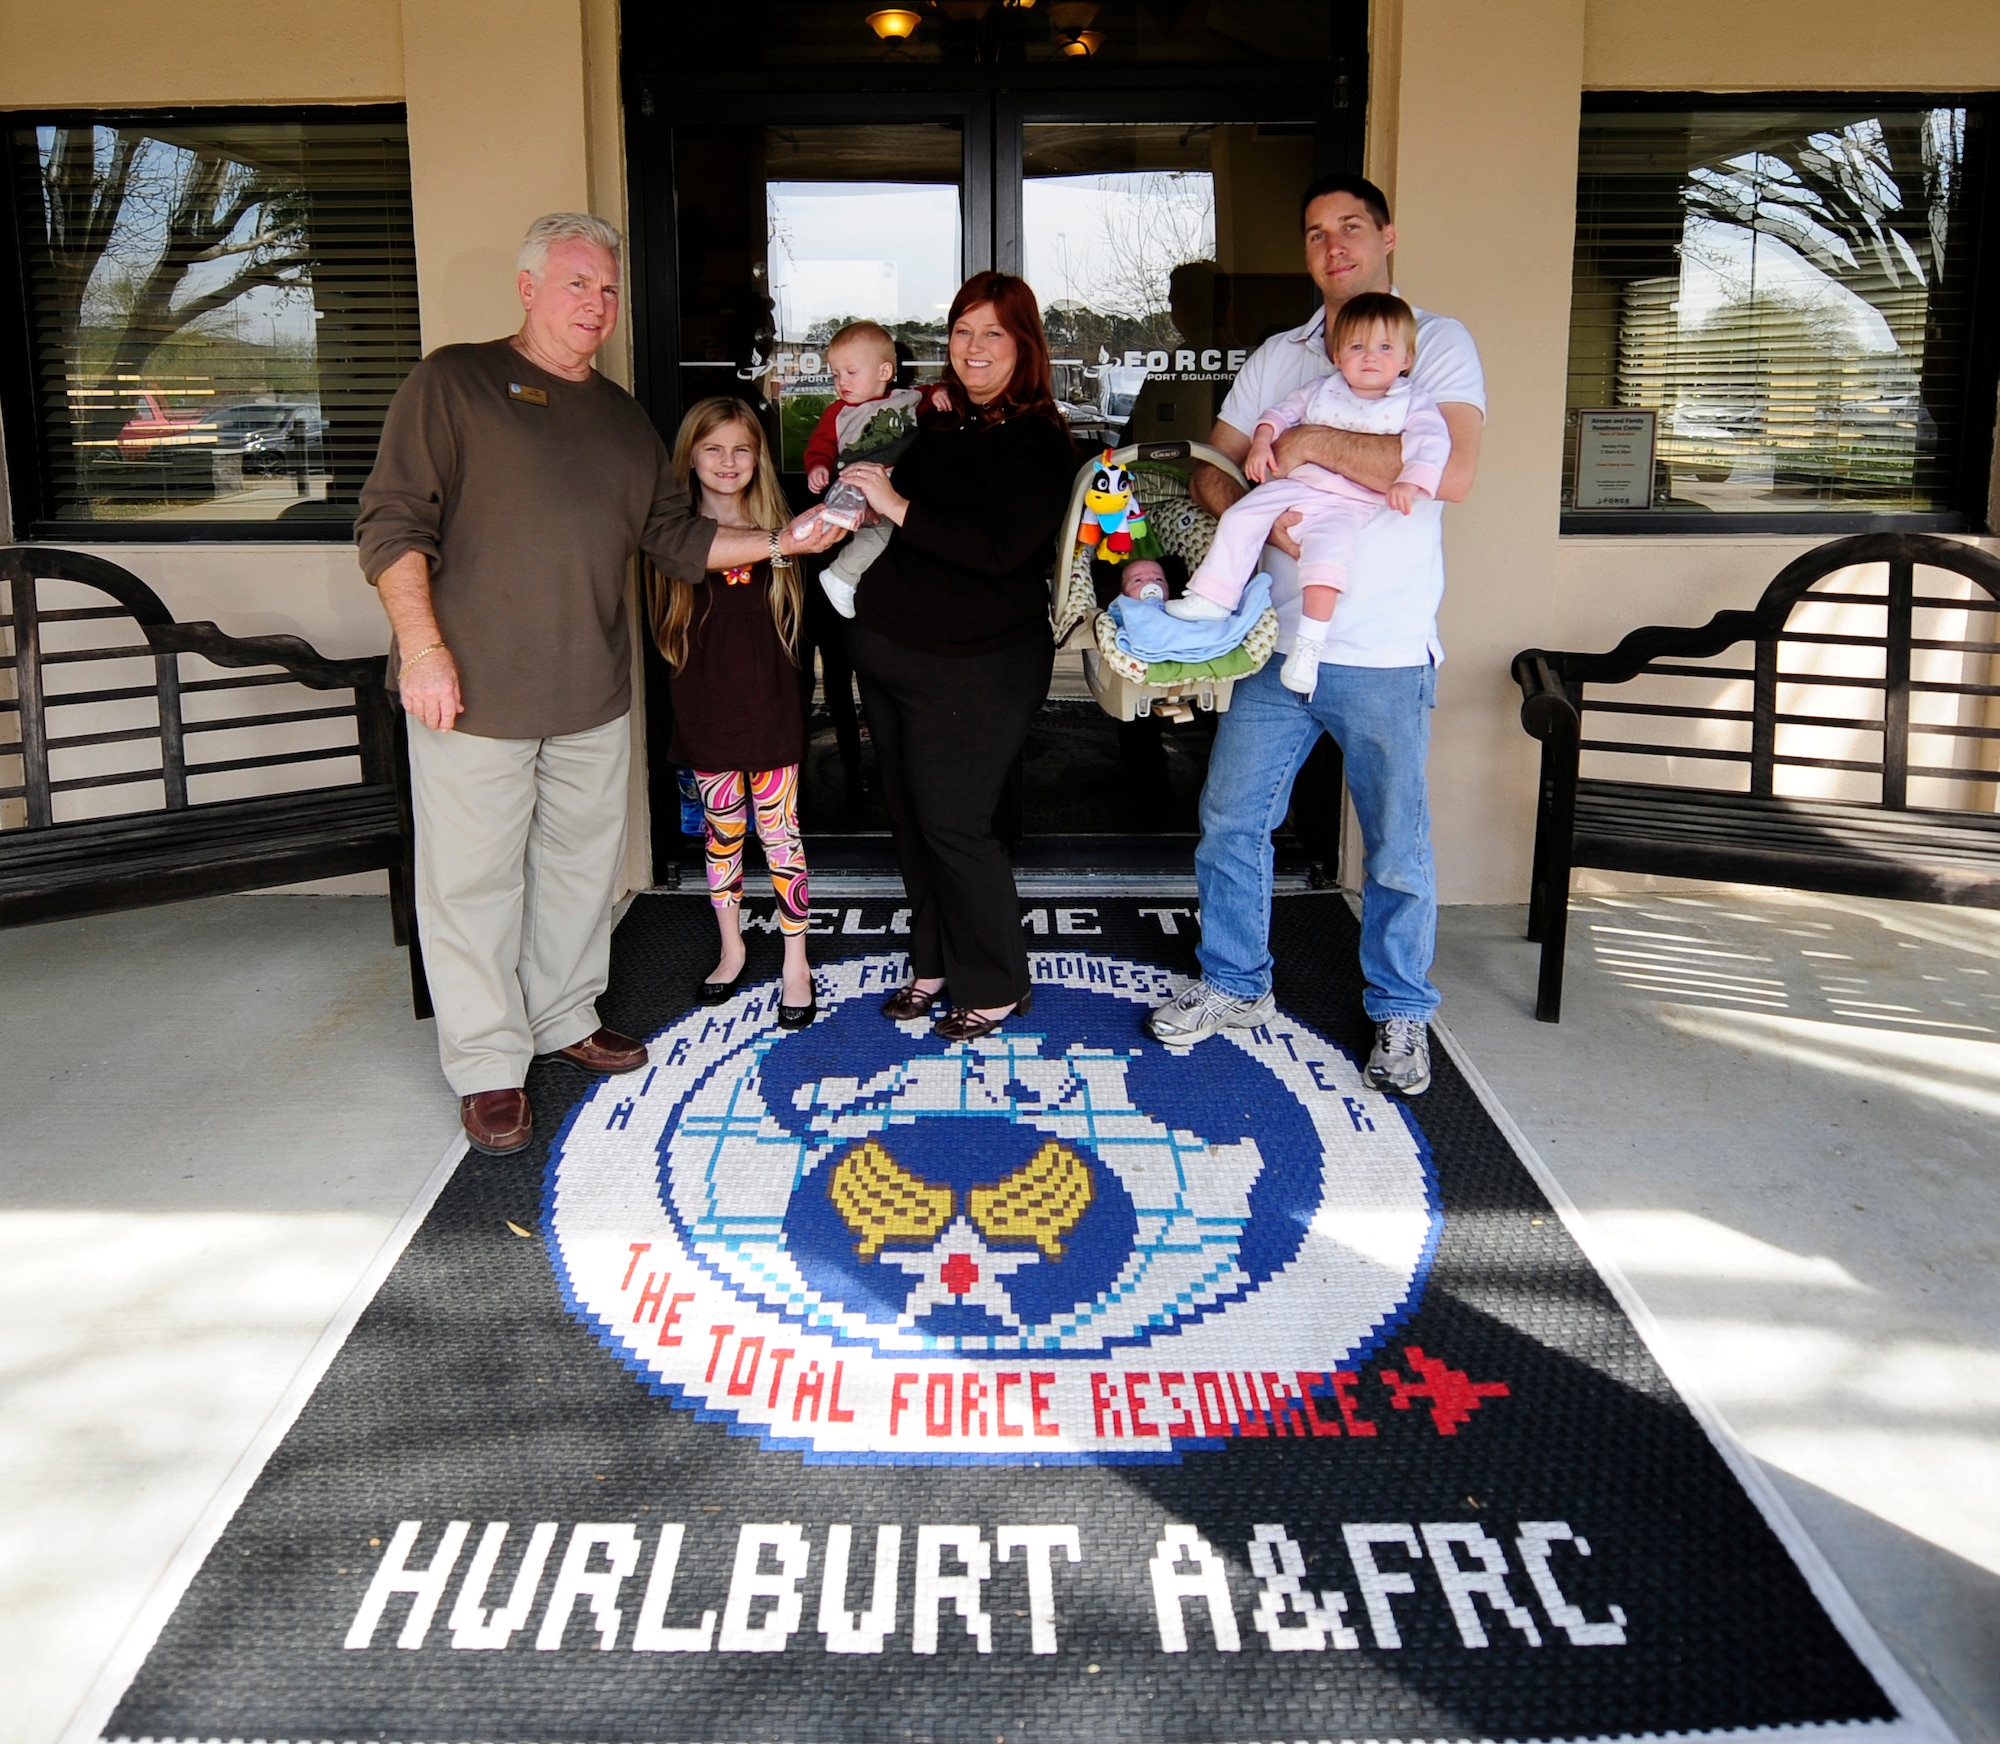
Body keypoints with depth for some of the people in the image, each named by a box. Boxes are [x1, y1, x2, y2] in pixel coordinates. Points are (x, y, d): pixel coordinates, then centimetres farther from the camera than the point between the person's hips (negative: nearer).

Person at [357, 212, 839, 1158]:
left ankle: (563, 1017, 34)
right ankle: (487, 1064, 13)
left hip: (593, 693, 6)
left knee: (582, 860, 16)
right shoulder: (452, 382, -3)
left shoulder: (622, 417, 16)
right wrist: (423, 646, -17)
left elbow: (678, 536, 17)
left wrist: (779, 542, 4)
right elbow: (391, 524, -8)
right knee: (475, 877, 1)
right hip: (473, 691, -6)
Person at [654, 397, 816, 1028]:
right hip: (706, 709, 0)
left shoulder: (776, 529, 3)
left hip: (768, 707, 0)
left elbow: (793, 617, 7)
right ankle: (732, 948, 29)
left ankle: (796, 963, 12)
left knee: (780, 834, 2)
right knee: (722, 831, 12)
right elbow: (666, 625, 0)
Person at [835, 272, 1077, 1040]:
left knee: (952, 824, -3)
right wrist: (860, 489, 7)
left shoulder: (1037, 439, -13)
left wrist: (899, 507, -25)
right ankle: (935, 962, 31)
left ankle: (995, 987, 15)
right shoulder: (934, 420, 9)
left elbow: (1000, 547, -27)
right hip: (889, 648, 8)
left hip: (975, 667, -8)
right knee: (907, 814, 14)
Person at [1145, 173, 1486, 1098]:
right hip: (1277, 639, 5)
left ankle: (1400, 1013, 24)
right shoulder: (1277, 356, 12)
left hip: (1383, 653, -4)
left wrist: (1314, 443, -15)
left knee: (1397, 850, 5)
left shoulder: (1437, 343, -3)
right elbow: (1211, 471, 9)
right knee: (1229, 818, 10)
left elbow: (1453, 472, -19)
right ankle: (1235, 985, 29)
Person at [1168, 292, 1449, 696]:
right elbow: (1282, 411, 20)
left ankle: (1308, 644, -27)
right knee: (1241, 517, -9)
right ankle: (1211, 597, 3)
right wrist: (1263, 440, -1)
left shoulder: (1413, 402, 2)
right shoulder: (1321, 390, 13)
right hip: (1297, 486, 4)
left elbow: (1432, 441, -11)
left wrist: (1410, 483, -28)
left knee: (1329, 545, -30)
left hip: (1351, 504, -4)